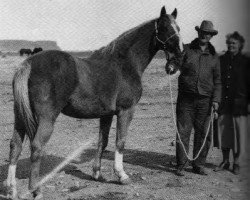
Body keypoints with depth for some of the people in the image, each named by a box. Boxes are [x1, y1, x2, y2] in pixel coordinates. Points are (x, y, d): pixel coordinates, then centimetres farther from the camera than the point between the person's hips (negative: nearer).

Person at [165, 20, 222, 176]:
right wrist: (171, 67, -32)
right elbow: (175, 61, -7)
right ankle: (181, 165, 8)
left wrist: (216, 99, 1)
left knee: (203, 133, 5)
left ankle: (199, 165, 18)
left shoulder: (214, 56, 11)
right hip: (186, 98, -2)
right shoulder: (186, 50, 5)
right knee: (183, 132, -1)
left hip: (205, 100, 2)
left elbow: (217, 80, 12)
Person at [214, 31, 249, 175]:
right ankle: (225, 161, 20)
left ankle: (236, 163, 14)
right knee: (223, 131, 7)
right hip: (224, 103, 3)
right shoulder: (221, 60, 9)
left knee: (238, 133, 1)